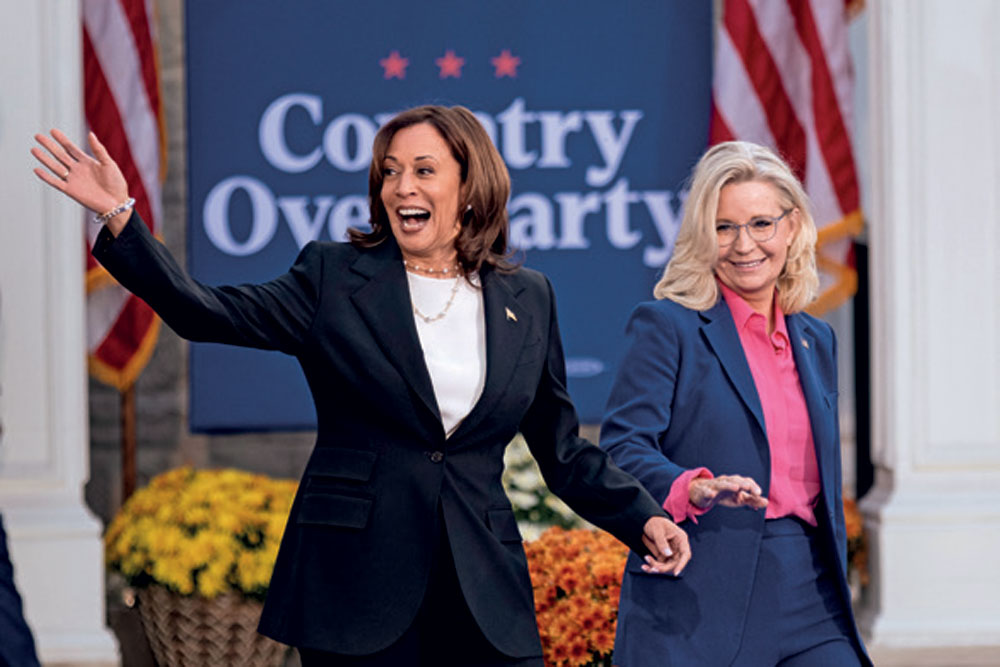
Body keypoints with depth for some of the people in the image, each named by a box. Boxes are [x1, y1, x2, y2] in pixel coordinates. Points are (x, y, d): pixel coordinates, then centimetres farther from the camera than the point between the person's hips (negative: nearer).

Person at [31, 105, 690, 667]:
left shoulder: (528, 300, 11)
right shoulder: (335, 278, 5)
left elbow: (565, 450, 16)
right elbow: (204, 313, -6)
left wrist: (643, 518, 3)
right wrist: (120, 217, -17)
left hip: (483, 597, 2)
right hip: (356, 583, -2)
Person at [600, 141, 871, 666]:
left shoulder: (815, 340, 18)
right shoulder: (667, 326, 0)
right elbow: (620, 448, -11)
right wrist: (693, 488, -29)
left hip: (807, 596, 5)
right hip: (696, 602, -5)